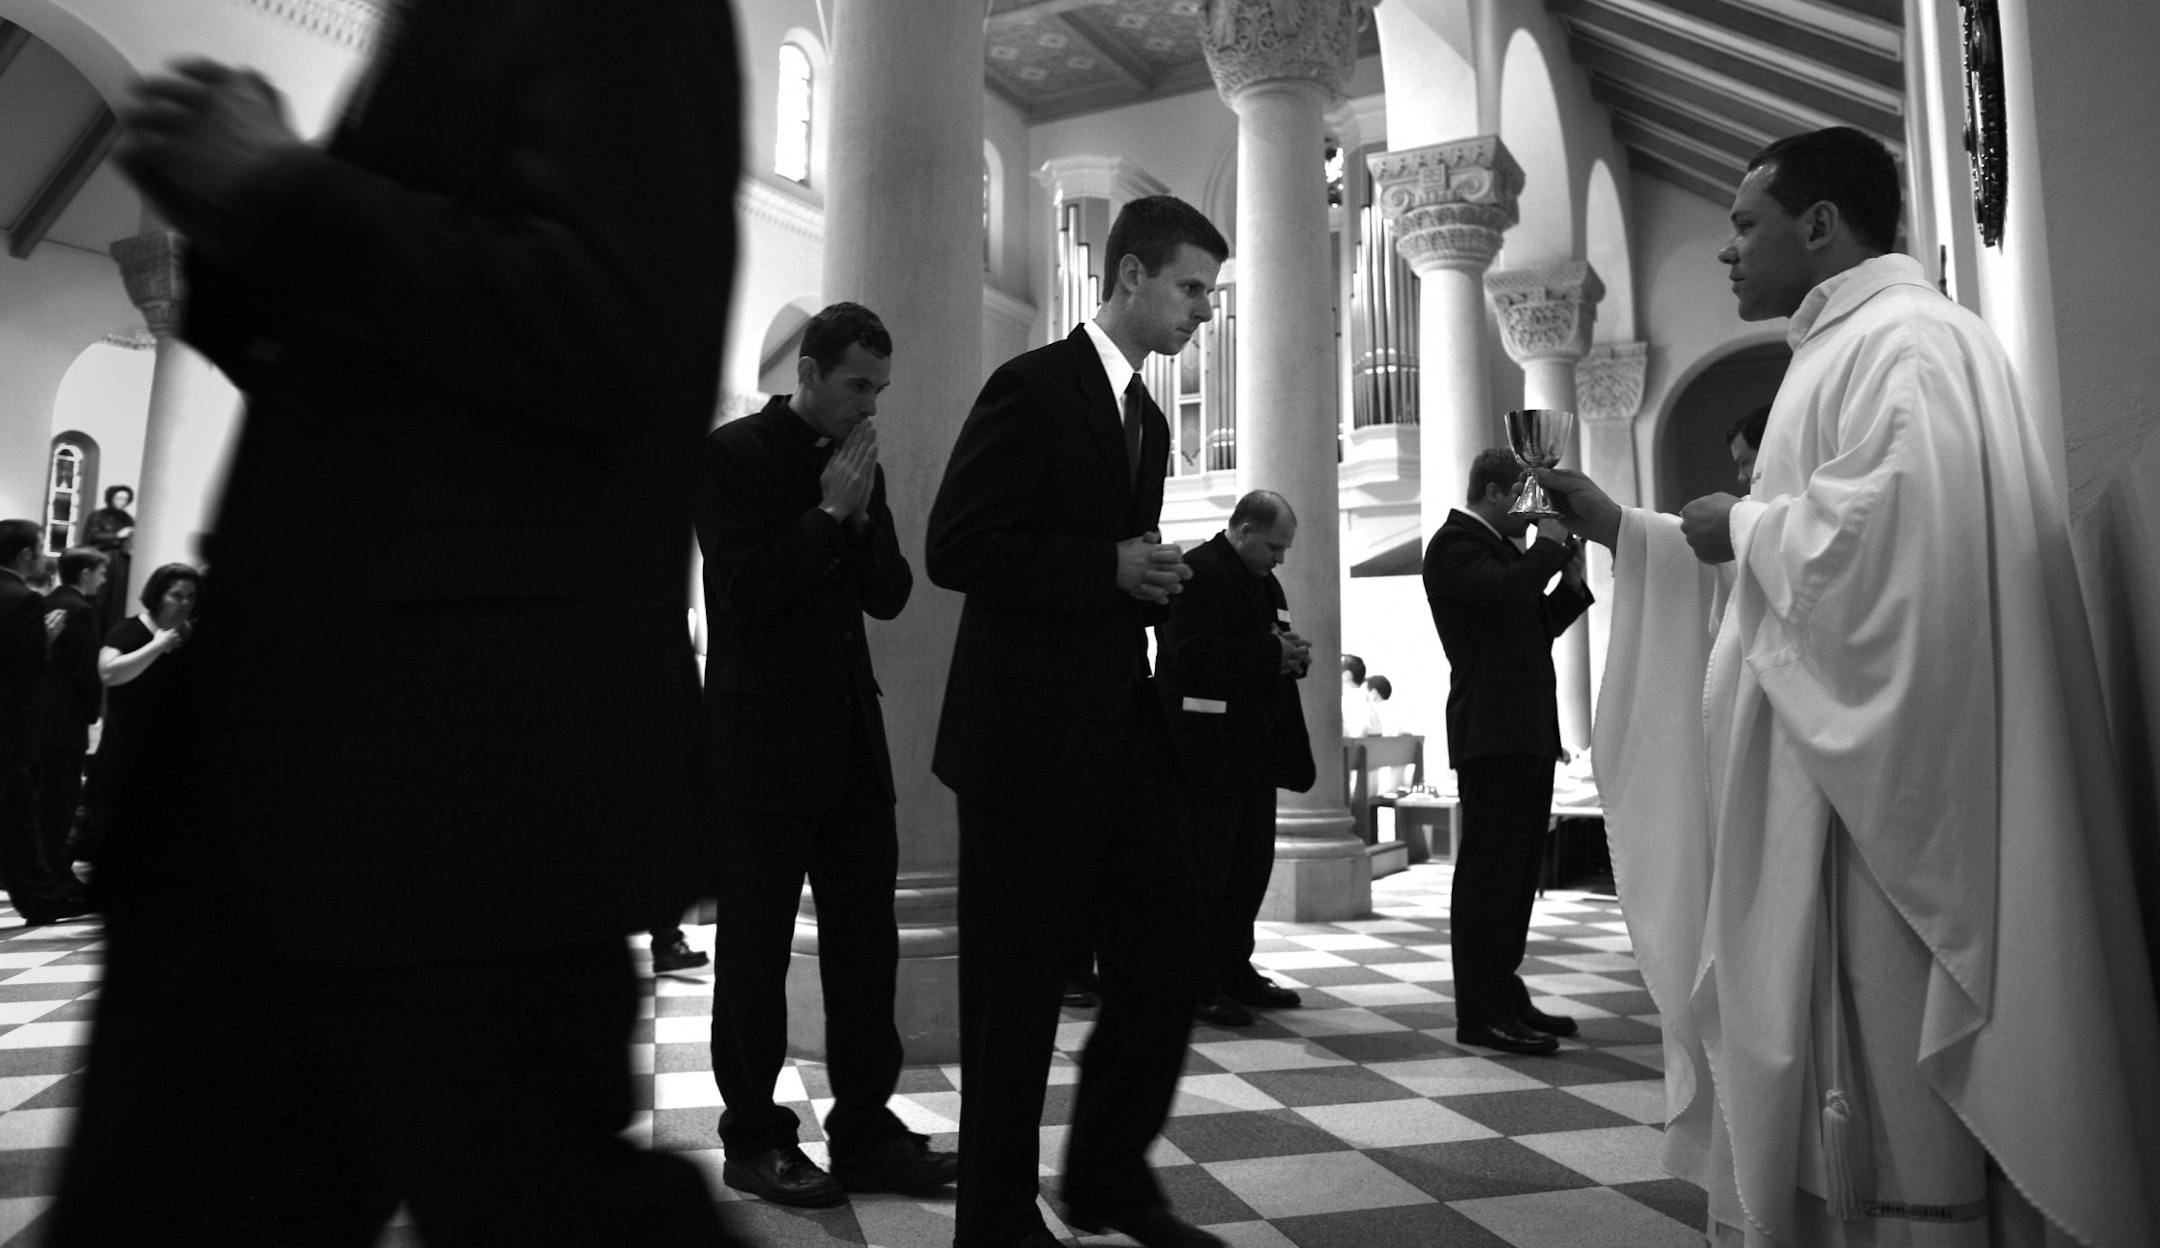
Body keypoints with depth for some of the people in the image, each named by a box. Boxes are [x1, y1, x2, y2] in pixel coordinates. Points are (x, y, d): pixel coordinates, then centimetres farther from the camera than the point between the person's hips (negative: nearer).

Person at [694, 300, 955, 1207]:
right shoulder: (734, 453, -5)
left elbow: (889, 596, 11)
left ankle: (864, 1131, 17)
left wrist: (862, 513, -4)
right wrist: (829, 512, -13)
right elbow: (742, 589, -14)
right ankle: (754, 1140, 18)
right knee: (756, 948, 5)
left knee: (867, 940, 7)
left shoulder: (857, 464, 14)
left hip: (852, 735, 6)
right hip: (764, 738, -6)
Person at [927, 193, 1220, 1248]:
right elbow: (954, 548, -15)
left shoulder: (1148, 420, 18)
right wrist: (1112, 570, -17)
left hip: (1121, 736, 8)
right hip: (1029, 741, -8)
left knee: (1163, 961, 9)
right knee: (1018, 992, 4)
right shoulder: (1033, 388, -8)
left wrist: (1157, 578, 7)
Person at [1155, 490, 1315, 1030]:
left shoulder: (1264, 581, 19)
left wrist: (1293, 655, 2)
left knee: (1252, 864, 14)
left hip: (1255, 750, 9)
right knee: (1204, 872, -3)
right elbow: (1192, 655, -23)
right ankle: (1197, 986, 5)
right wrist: (1270, 651, -20)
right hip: (1207, 749, -9)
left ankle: (1234, 970, 26)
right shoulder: (1197, 573, -12)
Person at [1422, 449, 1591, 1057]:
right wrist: (1549, 546, -10)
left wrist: (1572, 583, 11)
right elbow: (1504, 592, -26)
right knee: (1488, 871, -8)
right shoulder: (1454, 545, -8)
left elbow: (1536, 628, 25)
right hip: (1492, 732, -10)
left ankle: (1503, 994, 22)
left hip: (1528, 732, 10)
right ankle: (1481, 1013, -3)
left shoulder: (1506, 548, 22)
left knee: (1517, 871, 13)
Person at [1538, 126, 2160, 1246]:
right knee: (1803, 1072, 14)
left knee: (1888, 1086, -1)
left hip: (1878, 780, -10)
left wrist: (1741, 523, -10)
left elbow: (1887, 524, -28)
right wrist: (1623, 531, 17)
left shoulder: (1905, 338, -10)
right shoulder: (1845, 347, 21)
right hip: (1820, 771, 10)